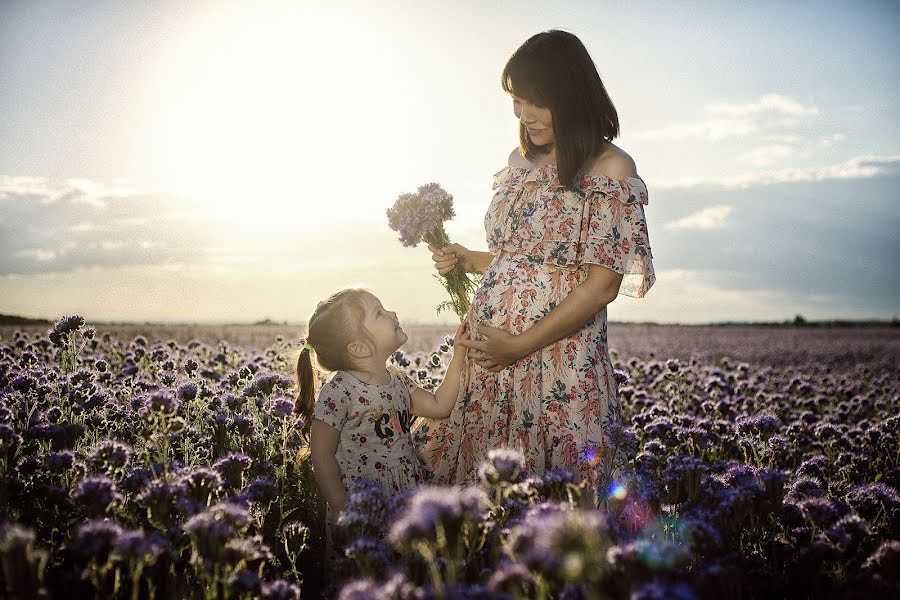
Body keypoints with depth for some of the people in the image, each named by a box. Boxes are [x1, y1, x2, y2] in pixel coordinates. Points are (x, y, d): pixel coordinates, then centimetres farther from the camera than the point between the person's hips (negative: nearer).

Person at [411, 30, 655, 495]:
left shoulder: (610, 168, -8)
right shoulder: (522, 161, 13)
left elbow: (602, 285, -13)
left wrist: (520, 345, -14)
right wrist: (467, 260, 4)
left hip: (557, 359, -6)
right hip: (487, 352, 7)